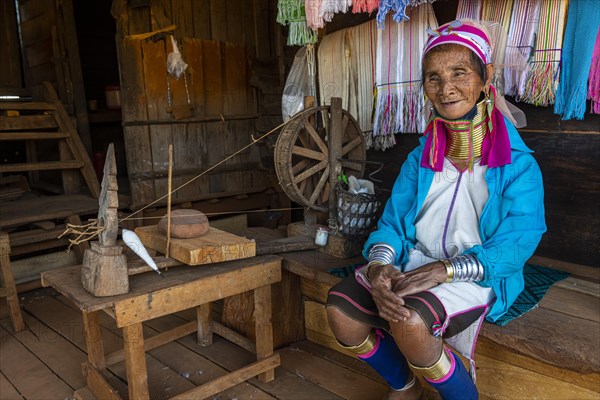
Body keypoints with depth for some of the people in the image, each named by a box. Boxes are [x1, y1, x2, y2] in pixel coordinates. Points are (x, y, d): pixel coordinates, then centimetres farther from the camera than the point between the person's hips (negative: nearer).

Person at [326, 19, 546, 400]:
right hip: (414, 264, 5)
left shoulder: (517, 166, -6)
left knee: (408, 321, -33)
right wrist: (380, 265, -20)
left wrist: (444, 270, -26)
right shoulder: (420, 159, 7)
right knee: (340, 308, -17)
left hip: (477, 276, -4)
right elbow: (392, 222, 2)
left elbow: (513, 246, -13)